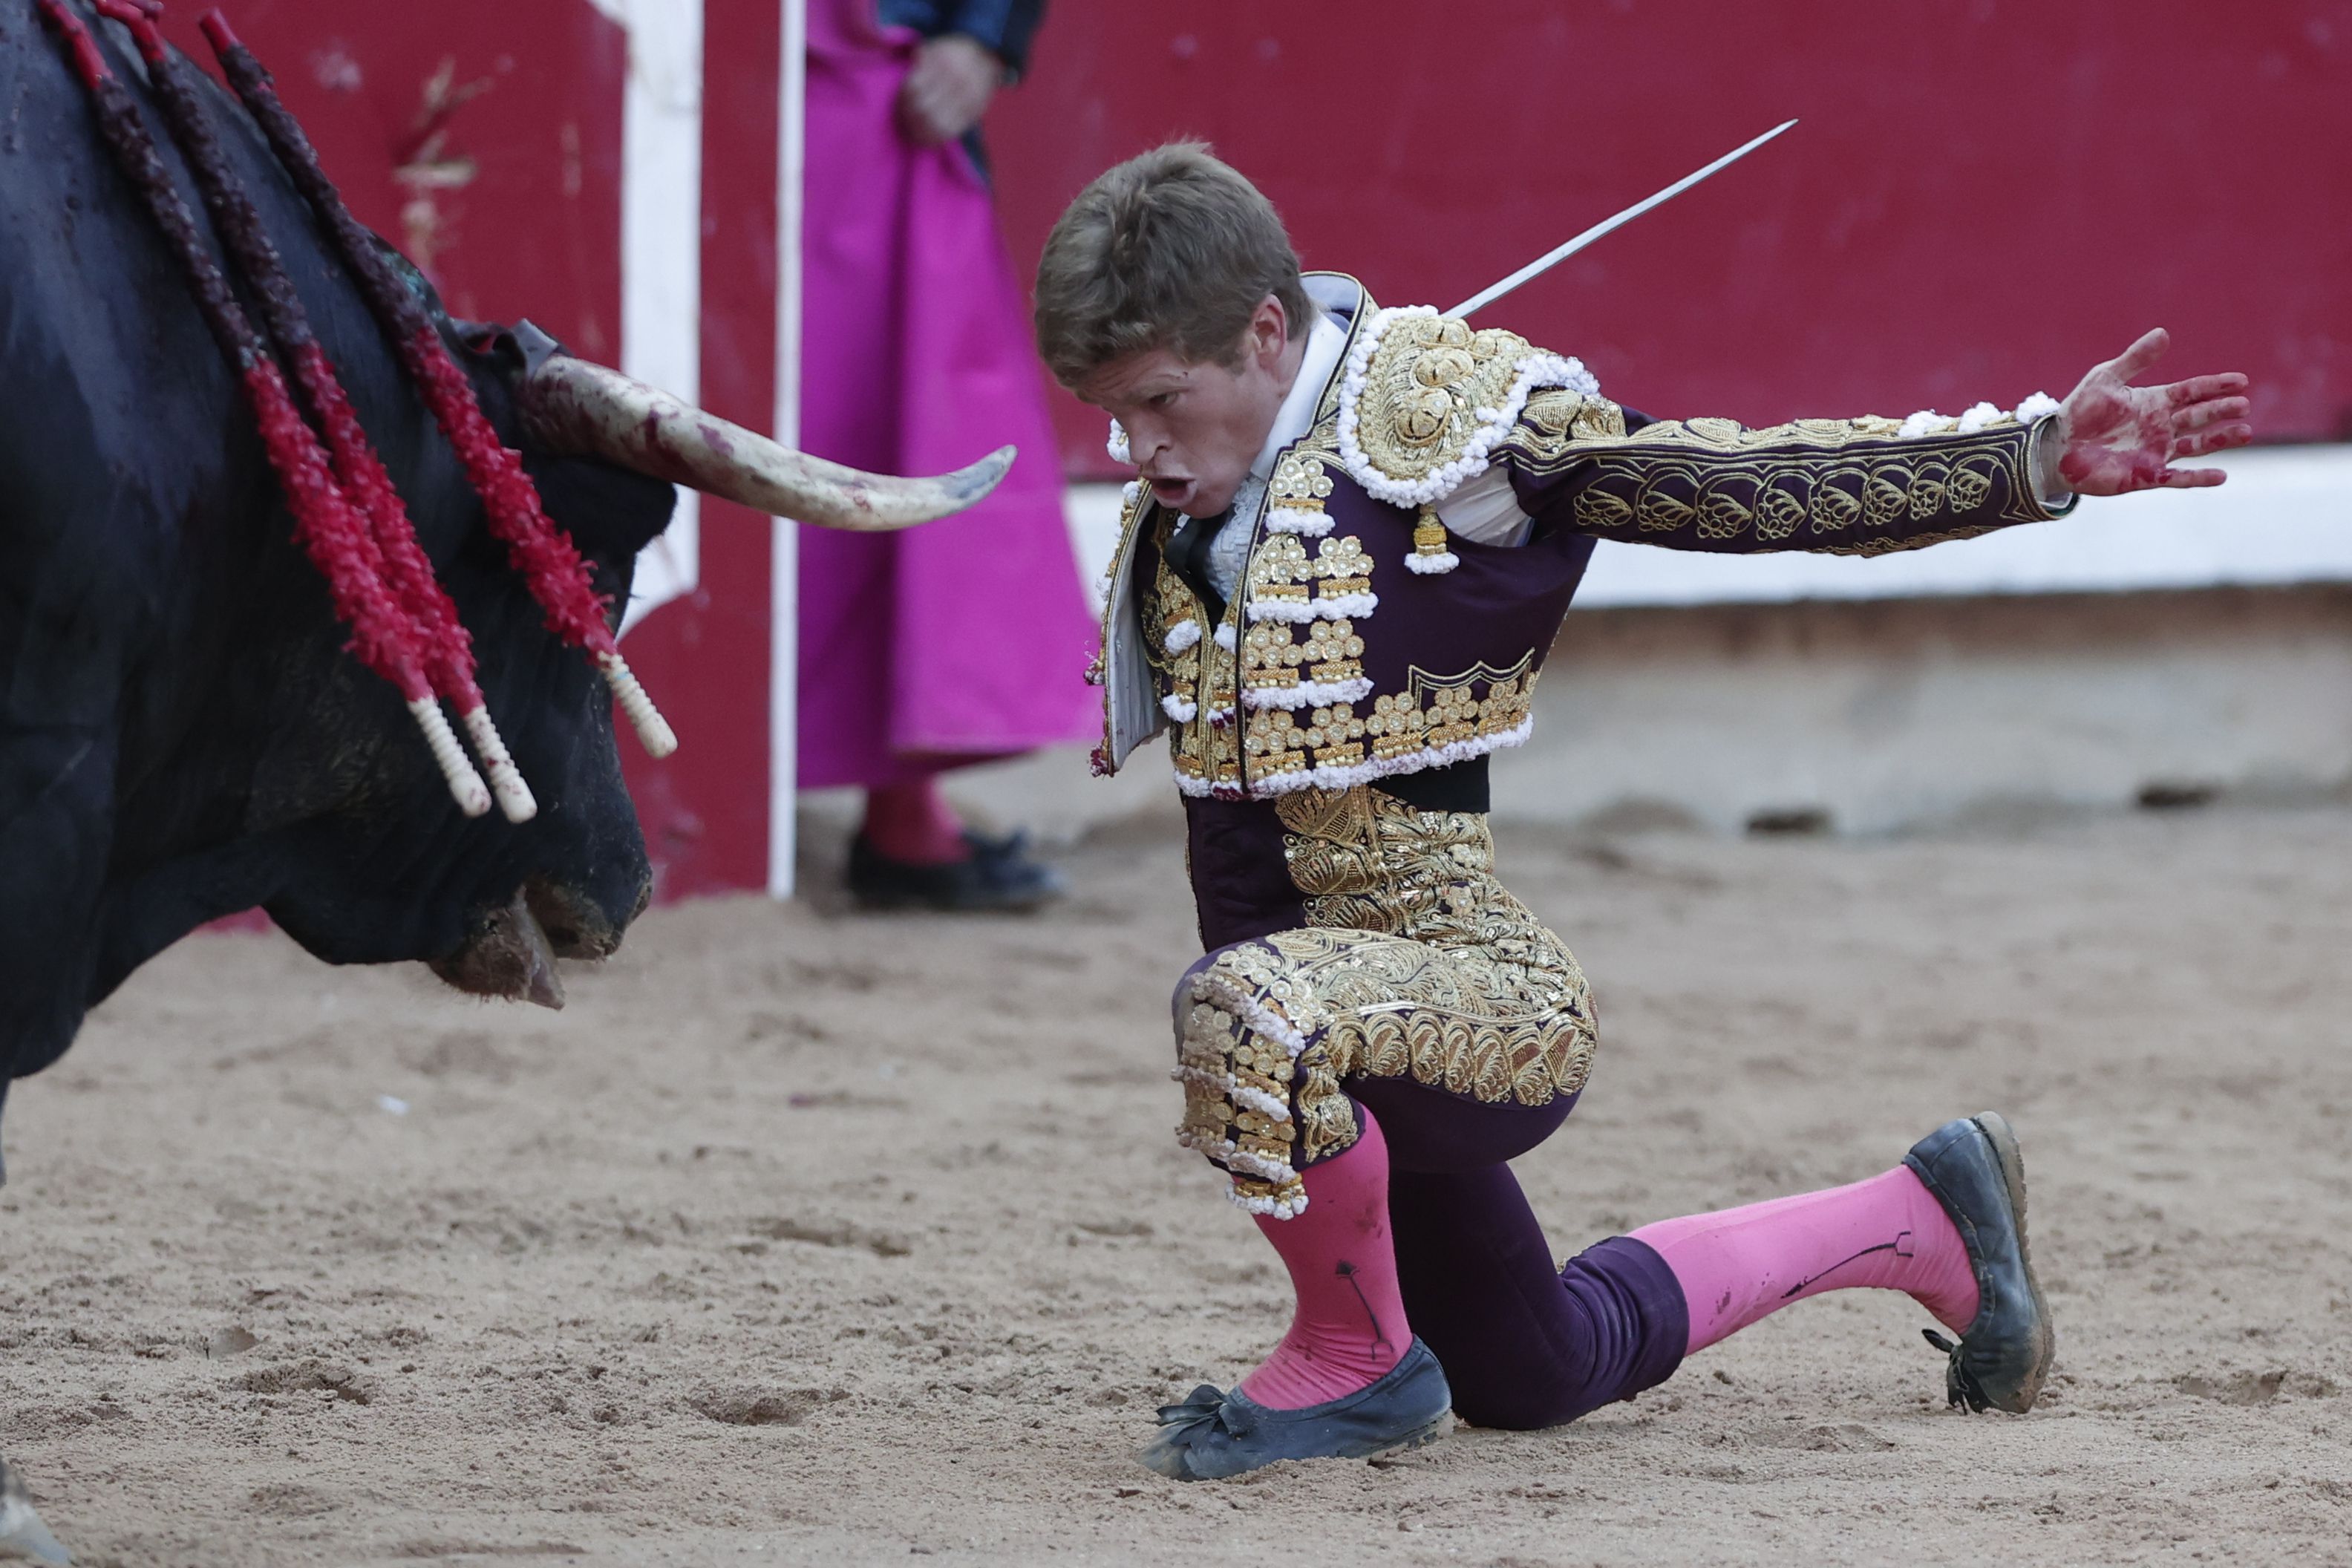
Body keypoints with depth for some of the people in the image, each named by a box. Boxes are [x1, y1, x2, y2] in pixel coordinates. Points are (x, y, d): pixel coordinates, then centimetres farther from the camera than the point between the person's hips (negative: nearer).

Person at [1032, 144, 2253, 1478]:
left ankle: (1358, 1358, -12)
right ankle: (1921, 1224, 46)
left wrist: (2035, 462, -27)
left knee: (1259, 1016, -41)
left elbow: (1746, 487, -19)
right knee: (1540, 1380, 26)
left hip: (1487, 1002, -9)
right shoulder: (1188, 495, 6)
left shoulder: (1435, 418, -15)